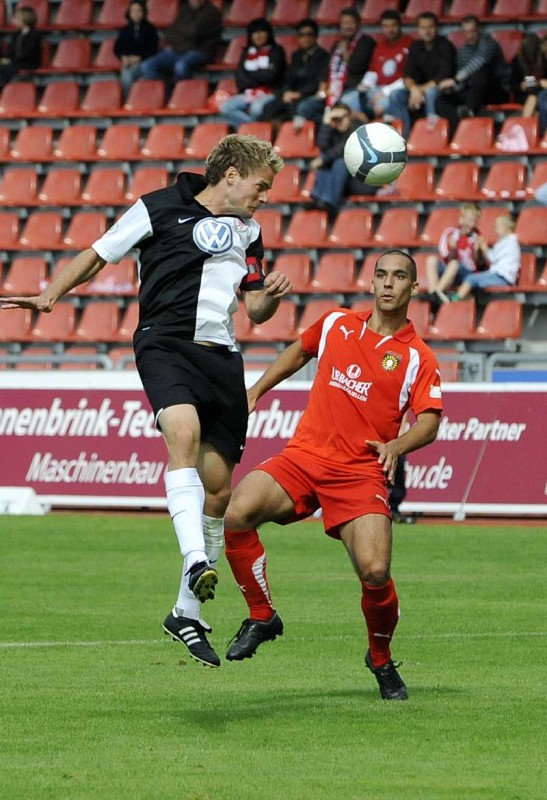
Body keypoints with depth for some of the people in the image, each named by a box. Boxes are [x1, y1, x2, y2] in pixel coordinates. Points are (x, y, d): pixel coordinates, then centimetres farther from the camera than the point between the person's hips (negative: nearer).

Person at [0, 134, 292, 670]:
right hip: (164, 342, -6)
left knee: (217, 487, 3)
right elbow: (97, 255, 10)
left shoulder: (249, 234, 19)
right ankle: (196, 562, -48)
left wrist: (271, 295, 1)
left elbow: (255, 309, 24)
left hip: (222, 358, 6)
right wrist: (50, 295, -2)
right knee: (185, 433, -34)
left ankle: (187, 612, 16)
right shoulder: (159, 209, 3)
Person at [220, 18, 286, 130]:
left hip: (269, 94, -4)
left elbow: (270, 75, -7)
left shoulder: (276, 51, 5)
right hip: (247, 95, 4)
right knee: (225, 107, -24)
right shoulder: (246, 53, 17)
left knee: (257, 108, -38)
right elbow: (240, 80, 6)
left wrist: (249, 75, 3)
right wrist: (259, 78, -6)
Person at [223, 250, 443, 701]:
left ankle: (382, 661, 10)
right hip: (304, 456, 3)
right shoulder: (336, 324, 12)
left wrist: (398, 445, -26)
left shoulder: (418, 358, 3)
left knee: (375, 571, -21)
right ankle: (262, 617, -5)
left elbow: (429, 421, -6)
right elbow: (298, 352, 31)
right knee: (237, 512, -25)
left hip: (362, 473, -3)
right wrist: (255, 391, 26)